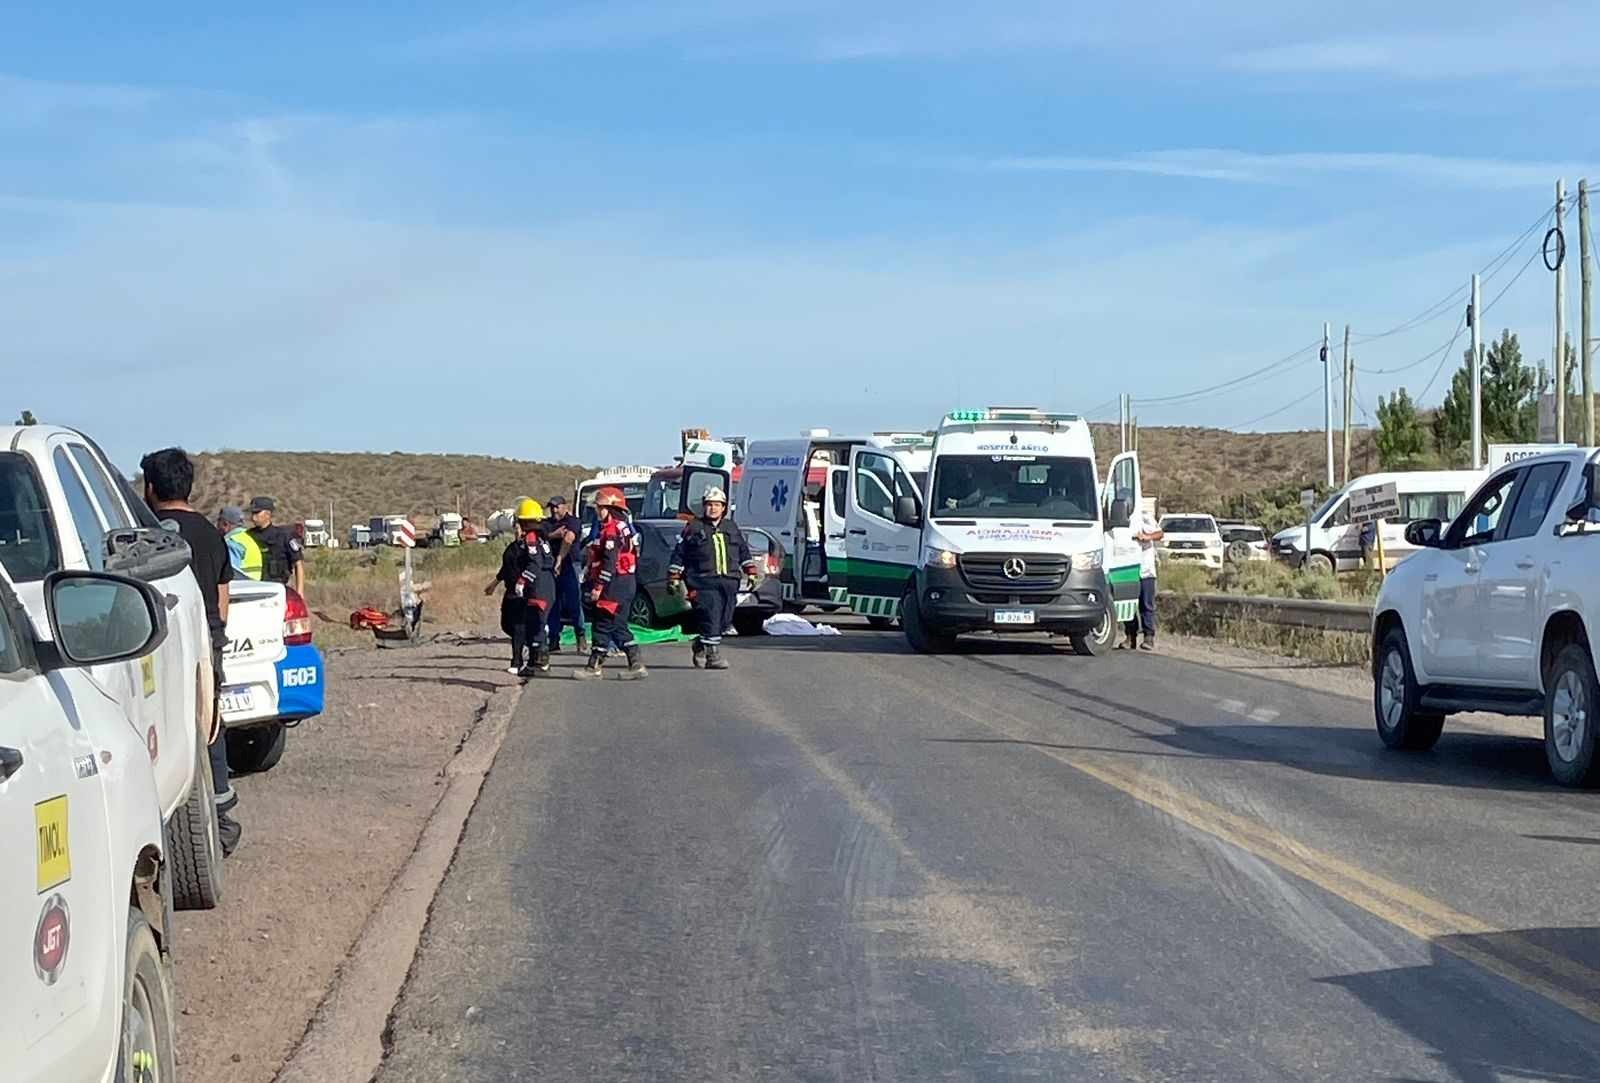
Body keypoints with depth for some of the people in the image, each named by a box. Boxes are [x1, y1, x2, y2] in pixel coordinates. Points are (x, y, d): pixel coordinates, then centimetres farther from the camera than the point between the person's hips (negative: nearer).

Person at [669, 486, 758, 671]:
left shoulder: (732, 528, 18)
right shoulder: (693, 528, 6)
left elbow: (744, 551, 24)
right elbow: (678, 554, 7)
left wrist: (750, 572, 17)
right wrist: (673, 577, 3)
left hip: (729, 581, 5)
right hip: (703, 582, -5)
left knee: (724, 619, 6)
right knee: (711, 616, -15)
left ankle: (701, 646, 26)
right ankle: (713, 655, -15)